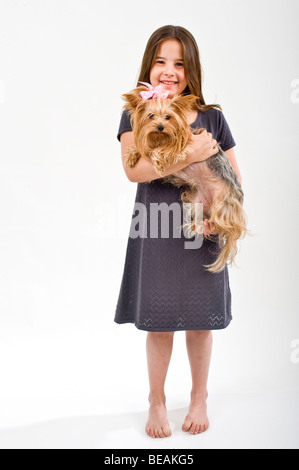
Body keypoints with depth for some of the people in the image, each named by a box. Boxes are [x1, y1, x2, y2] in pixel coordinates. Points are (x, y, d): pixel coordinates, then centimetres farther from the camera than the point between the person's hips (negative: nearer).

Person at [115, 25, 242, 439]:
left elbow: (234, 178, 5)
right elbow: (133, 169, -18)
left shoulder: (211, 117, 4)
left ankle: (199, 397, 33)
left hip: (202, 232, 2)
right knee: (159, 321, 8)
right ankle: (157, 401, 30)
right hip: (156, 231, -1)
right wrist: (191, 155, -24)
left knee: (200, 319, 11)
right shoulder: (136, 114, -1)